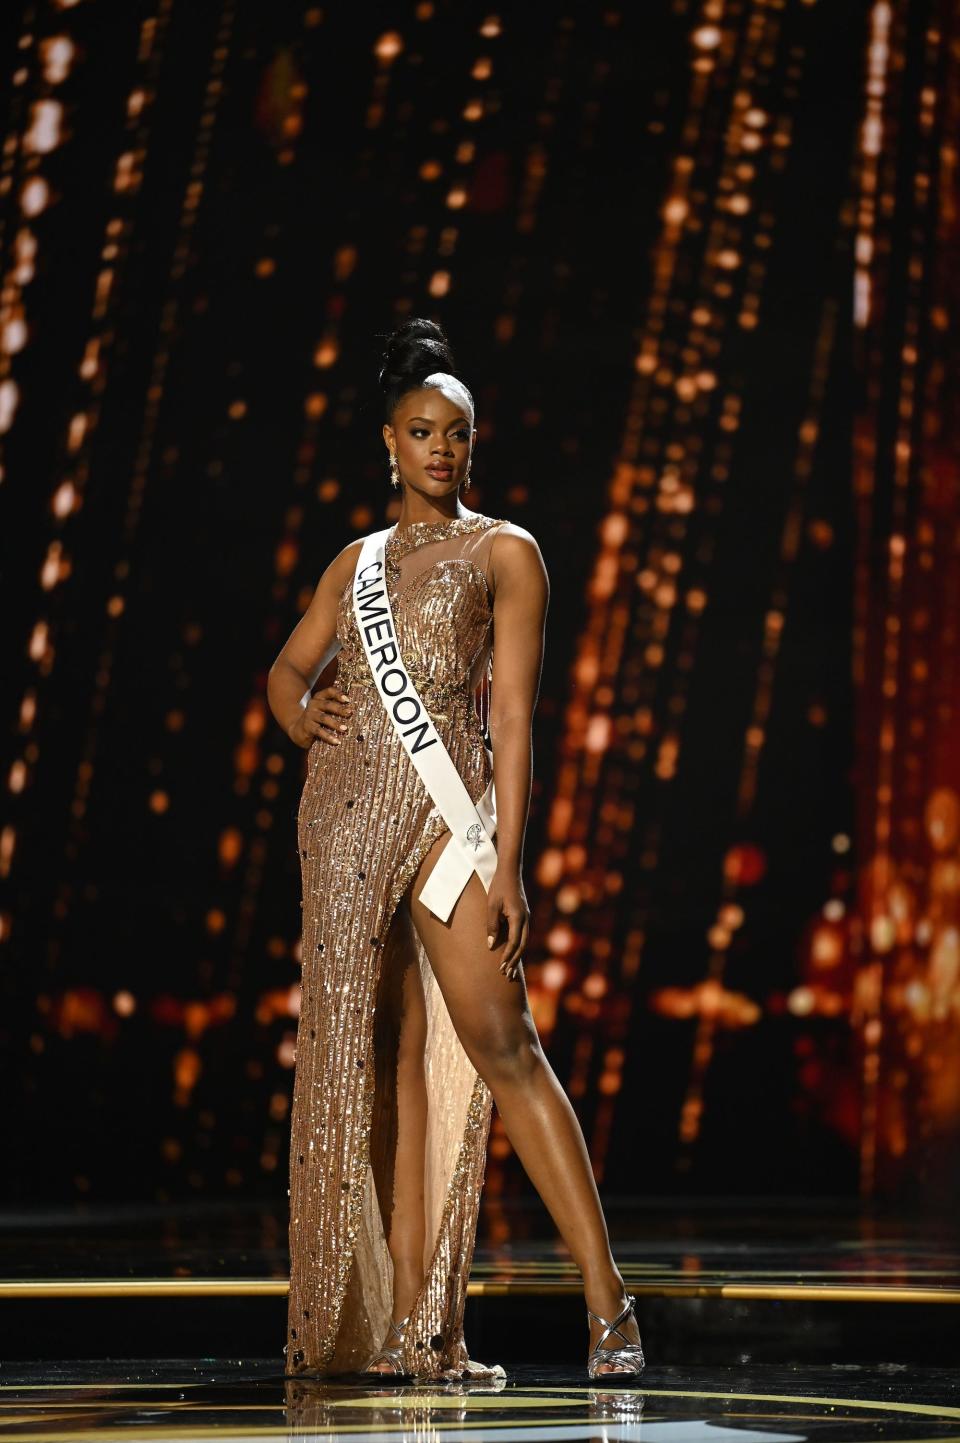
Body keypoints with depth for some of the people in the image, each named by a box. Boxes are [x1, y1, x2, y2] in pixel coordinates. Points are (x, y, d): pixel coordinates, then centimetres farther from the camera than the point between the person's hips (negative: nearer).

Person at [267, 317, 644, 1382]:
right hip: (345, 812, 4)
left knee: (500, 1044, -14)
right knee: (386, 1056, 3)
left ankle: (607, 1300, -14)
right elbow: (288, 668, 28)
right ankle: (406, 1320, 5)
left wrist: (507, 864, -10)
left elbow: (512, 717, -2)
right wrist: (301, 716, 3)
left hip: (445, 812, -4)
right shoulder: (358, 563, 19)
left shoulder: (503, 554, 5)